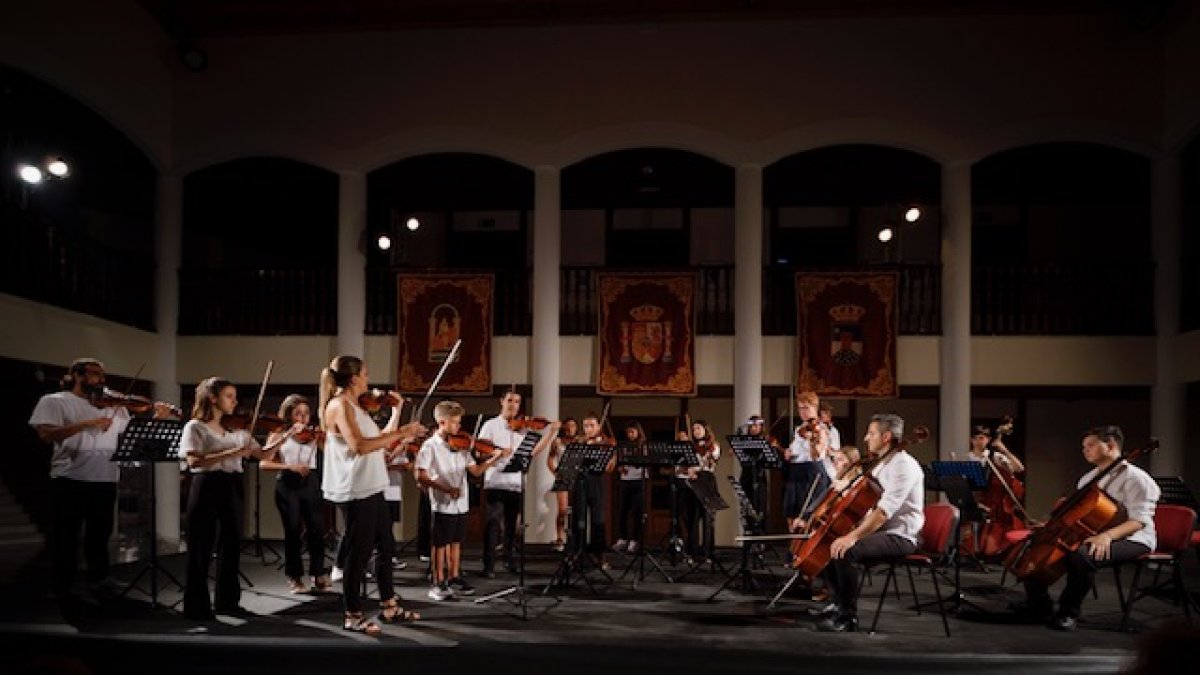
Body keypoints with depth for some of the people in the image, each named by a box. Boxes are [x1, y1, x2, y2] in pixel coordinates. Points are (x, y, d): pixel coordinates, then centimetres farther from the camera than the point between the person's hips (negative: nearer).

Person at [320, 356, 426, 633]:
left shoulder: (356, 406, 16)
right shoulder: (340, 405, -13)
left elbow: (382, 441, 19)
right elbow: (359, 446, -26)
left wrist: (397, 410, 15)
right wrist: (401, 433, -24)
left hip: (372, 488, 10)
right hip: (357, 489, -10)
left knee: (385, 546, 16)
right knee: (359, 552, -2)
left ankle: (389, 607, 27)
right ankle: (353, 616, 8)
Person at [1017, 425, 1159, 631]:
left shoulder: (1135, 477, -11)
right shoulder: (1088, 478, 18)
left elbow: (1139, 520, -20)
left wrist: (1107, 535, -36)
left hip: (1130, 539, -9)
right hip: (1088, 535, 9)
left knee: (1081, 555, -40)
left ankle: (1069, 612, -22)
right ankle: (1039, 605, 6)